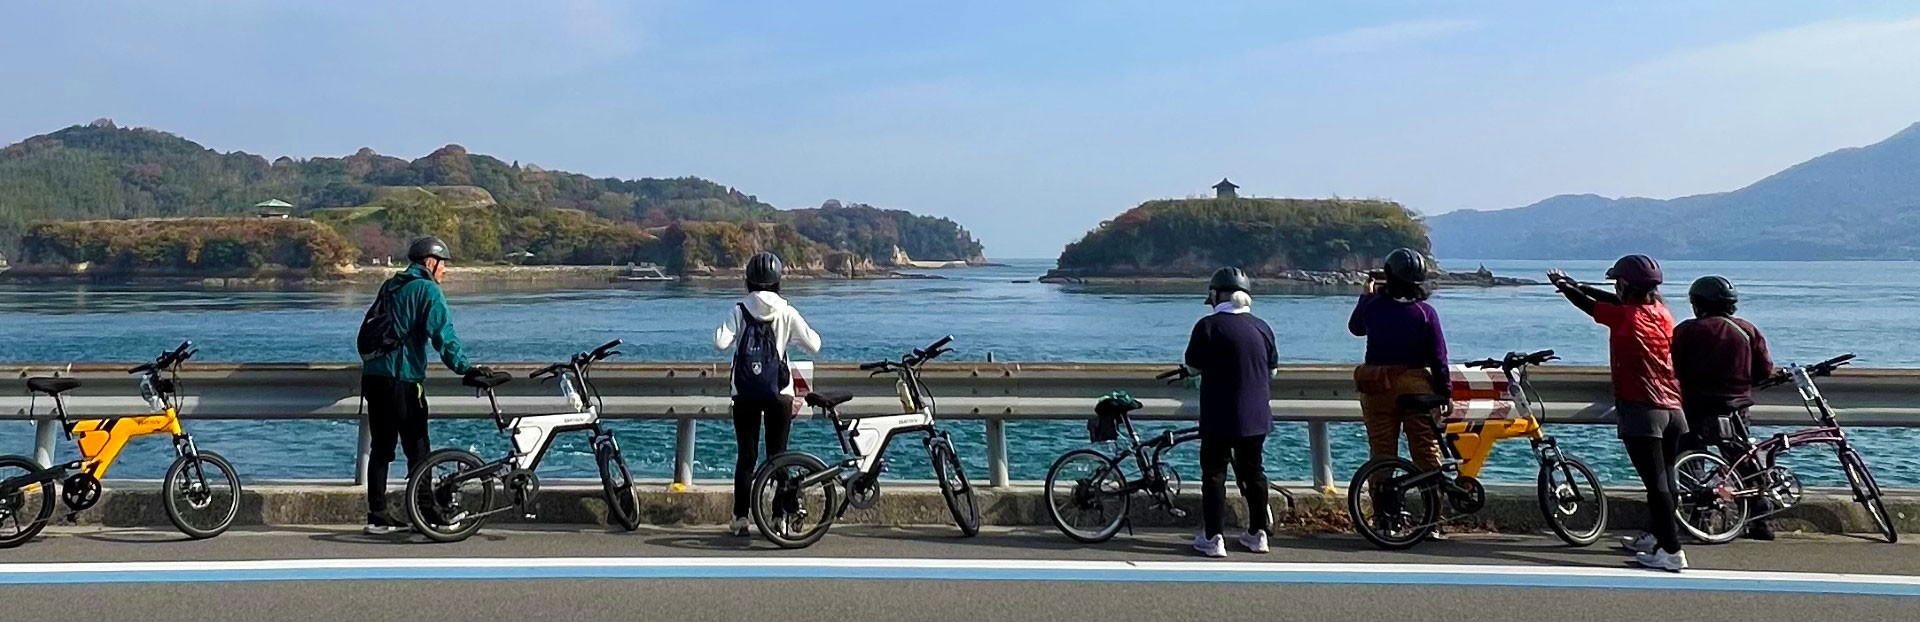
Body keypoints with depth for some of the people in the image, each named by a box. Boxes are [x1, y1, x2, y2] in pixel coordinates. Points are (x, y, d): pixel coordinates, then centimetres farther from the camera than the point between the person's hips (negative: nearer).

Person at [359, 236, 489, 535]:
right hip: (402, 379, -8)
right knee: (418, 451, -2)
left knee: (381, 448, 13)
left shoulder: (390, 286, 19)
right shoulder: (427, 289, -7)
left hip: (372, 376, 8)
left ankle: (377, 516, 16)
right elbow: (442, 333, -20)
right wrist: (464, 366, -23)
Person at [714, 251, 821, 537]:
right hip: (779, 395, -1)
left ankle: (740, 518, 10)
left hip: (745, 395, 1)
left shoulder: (738, 311, -3)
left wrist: (719, 329, 7)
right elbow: (814, 345, -5)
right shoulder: (787, 313, -4)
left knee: (745, 457, 9)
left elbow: (721, 343, -15)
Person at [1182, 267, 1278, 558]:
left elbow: (1193, 367, -6)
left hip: (1220, 416, -5)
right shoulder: (1262, 327, 5)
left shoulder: (1209, 325, -11)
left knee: (1214, 473, 3)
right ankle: (1257, 533, 23)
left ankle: (1213, 538, 3)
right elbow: (1272, 370, 13)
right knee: (1253, 470, 16)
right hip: (1256, 415, 5)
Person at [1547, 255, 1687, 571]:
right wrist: (1575, 284, 29)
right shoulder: (1662, 312, 7)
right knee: (1663, 478, 17)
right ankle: (1654, 536, 32)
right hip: (1673, 411, 8)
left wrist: (1563, 286, 23)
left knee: (1656, 483, -5)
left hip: (1640, 410, -8)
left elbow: (1589, 305, 4)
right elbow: (1616, 300, 21)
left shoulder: (1625, 318, -12)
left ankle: (1672, 552, -4)